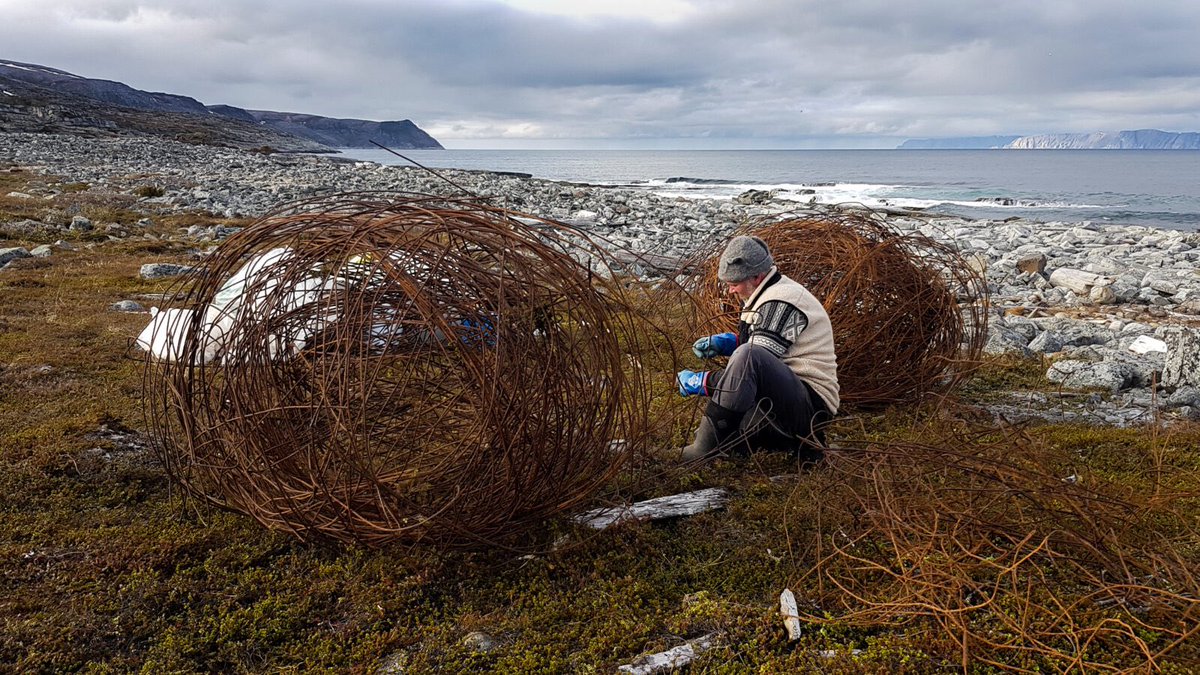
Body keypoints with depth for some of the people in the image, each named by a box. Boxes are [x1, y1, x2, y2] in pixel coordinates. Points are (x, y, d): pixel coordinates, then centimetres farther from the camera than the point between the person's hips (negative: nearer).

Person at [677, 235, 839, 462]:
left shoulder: (781, 303, -17)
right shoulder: (769, 295, 13)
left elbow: (752, 361, -20)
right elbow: (755, 342, 28)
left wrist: (699, 381, -13)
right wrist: (726, 342, 9)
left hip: (812, 403, -10)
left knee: (748, 356, -34)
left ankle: (705, 449, -30)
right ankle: (801, 440, 7)